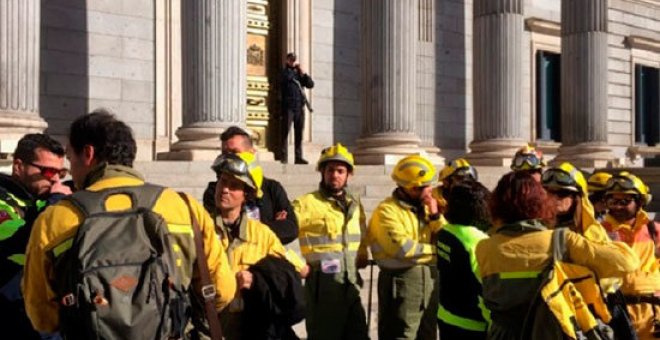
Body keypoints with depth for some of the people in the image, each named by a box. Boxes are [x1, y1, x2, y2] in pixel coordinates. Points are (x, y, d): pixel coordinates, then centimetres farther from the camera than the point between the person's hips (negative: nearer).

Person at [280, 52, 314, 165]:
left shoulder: (299, 73, 19)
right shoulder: (284, 72, 6)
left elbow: (311, 84, 10)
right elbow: (287, 77, -17)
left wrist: (302, 73, 0)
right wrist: (293, 68, -3)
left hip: (300, 107, 5)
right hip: (288, 106, -4)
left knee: (299, 133, 5)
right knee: (285, 132, -6)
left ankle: (299, 157, 10)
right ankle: (283, 157, -6)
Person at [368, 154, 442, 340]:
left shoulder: (424, 207, 14)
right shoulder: (387, 210, -10)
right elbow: (403, 248, -21)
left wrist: (435, 215, -5)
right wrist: (435, 249, -7)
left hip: (430, 279, 8)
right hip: (401, 280, -8)